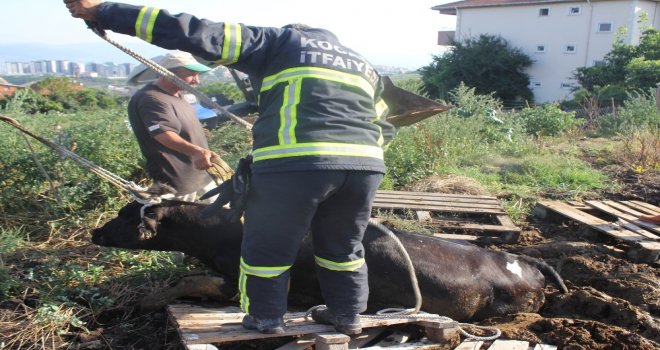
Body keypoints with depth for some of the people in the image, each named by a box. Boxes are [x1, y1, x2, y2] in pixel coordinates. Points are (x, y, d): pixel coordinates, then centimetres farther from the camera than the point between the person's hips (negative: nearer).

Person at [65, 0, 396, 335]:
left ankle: (266, 319, 29)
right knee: (342, 248, 25)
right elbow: (384, 127, 33)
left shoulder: (279, 42, 13)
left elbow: (197, 34, 6)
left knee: (267, 247, 14)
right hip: (365, 165, 6)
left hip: (295, 164, -6)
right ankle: (348, 316, 37)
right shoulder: (363, 65, 31)